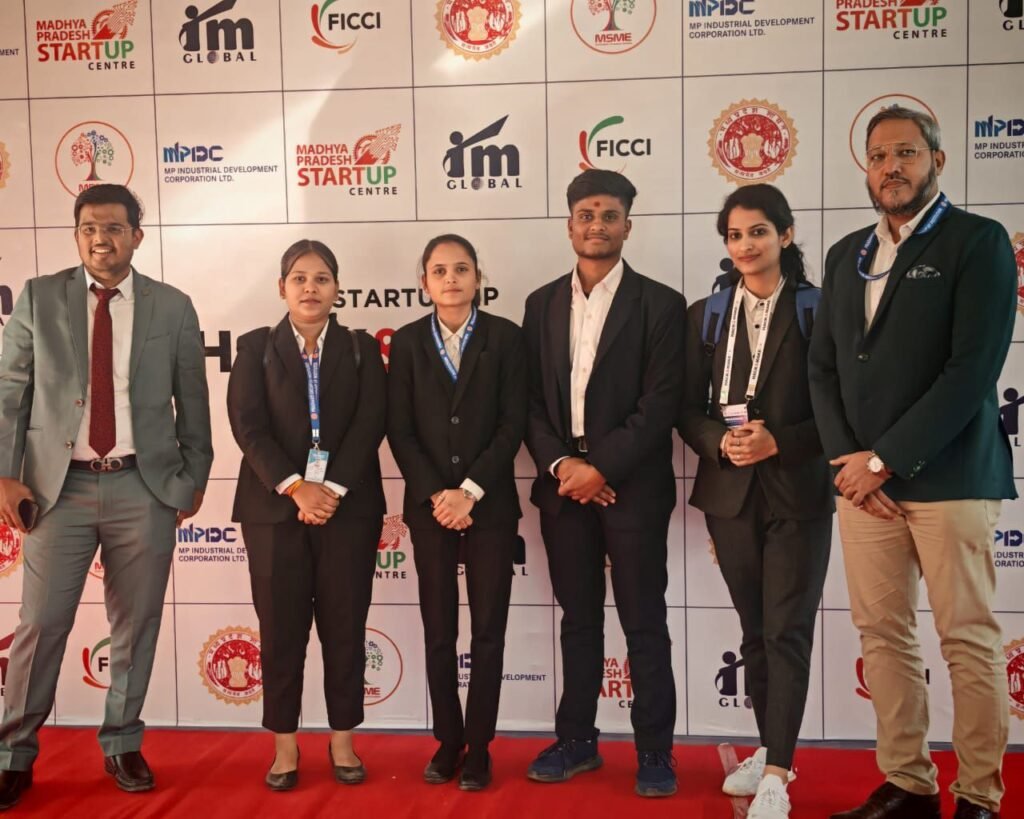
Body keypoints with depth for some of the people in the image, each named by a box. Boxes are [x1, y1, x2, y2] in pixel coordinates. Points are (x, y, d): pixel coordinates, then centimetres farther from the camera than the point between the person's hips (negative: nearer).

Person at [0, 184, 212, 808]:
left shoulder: (173, 308, 5)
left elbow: (192, 402, 8)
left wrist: (195, 479, 7)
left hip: (144, 486, 1)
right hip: (59, 483, 0)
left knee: (137, 625, 8)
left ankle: (123, 745, 25)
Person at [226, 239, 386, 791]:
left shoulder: (361, 349, 8)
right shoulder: (256, 347, 6)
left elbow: (370, 424, -3)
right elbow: (248, 425, -5)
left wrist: (332, 489, -14)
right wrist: (297, 488, -16)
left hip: (348, 507, 1)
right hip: (275, 507, 0)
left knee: (345, 627, 6)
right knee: (281, 629, 4)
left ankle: (343, 740, 19)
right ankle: (284, 744, 17)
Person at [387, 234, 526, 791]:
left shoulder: (505, 337, 0)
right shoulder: (407, 342, 4)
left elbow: (513, 424, -5)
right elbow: (400, 431, 0)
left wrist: (470, 491, -13)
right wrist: (436, 495, -11)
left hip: (490, 504, -1)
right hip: (429, 505, 1)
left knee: (488, 630, 4)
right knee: (438, 631, 7)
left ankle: (479, 747, 15)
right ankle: (447, 741, 20)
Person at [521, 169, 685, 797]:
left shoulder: (660, 303, -2)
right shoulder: (543, 304, 10)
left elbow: (661, 404, -9)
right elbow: (531, 398, 7)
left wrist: (602, 467, -15)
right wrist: (560, 464, -8)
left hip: (631, 486, -3)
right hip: (563, 483, 4)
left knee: (645, 623, 4)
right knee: (578, 620, 13)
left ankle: (655, 751, 16)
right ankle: (577, 740, 25)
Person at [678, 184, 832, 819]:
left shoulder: (818, 309, -1)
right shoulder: (707, 315, 8)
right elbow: (688, 409, 7)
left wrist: (777, 443, -18)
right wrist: (722, 442, -13)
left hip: (799, 492, -3)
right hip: (731, 492, 4)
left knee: (787, 632, -4)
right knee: (755, 630, 13)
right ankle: (771, 750, 27)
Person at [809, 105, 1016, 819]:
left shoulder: (978, 242, -2)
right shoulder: (847, 254, 16)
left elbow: (974, 368, -12)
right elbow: (824, 365, 13)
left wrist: (885, 460, -13)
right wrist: (846, 457, -2)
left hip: (947, 476, -5)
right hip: (864, 478, 5)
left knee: (969, 641, 1)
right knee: (883, 636, 8)